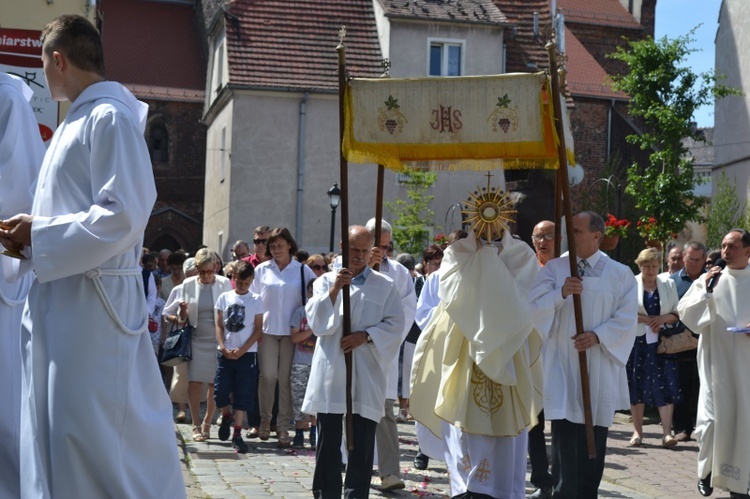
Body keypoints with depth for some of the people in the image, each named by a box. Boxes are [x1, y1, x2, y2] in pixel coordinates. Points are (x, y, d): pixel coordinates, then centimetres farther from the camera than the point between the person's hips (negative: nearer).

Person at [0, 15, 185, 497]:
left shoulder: (109, 118, -11)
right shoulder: (78, 121, 18)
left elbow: (122, 217, -20)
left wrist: (39, 235, -12)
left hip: (92, 303, -9)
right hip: (60, 301, 9)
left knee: (90, 438, -6)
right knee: (57, 435, 13)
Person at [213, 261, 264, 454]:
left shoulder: (256, 300, 1)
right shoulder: (224, 297, 5)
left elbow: (258, 329, -1)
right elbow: (219, 325, 6)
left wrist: (243, 350, -10)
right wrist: (223, 347, -8)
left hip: (246, 354, -1)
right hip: (225, 353, 2)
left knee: (243, 394, -1)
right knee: (220, 392, -2)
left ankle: (237, 434, 4)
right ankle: (226, 416, 28)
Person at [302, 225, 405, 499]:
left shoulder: (385, 286, 7)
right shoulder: (326, 280, 9)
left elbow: (395, 324, 2)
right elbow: (315, 321, -3)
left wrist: (366, 336, -13)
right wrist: (333, 290, -16)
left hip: (366, 373, 0)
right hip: (330, 371, 1)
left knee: (362, 442, 1)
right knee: (328, 440, 5)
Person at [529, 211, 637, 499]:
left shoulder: (620, 274, 3)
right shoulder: (554, 267, 5)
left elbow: (627, 319, -1)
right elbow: (534, 307, -3)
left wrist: (598, 336, -15)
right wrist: (561, 293, -19)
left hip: (600, 367, 0)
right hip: (562, 363, 0)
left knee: (594, 437, 6)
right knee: (564, 435, -4)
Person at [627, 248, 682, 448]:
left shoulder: (668, 284, 10)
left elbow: (677, 313, 10)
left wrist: (663, 318, -10)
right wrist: (647, 320, -13)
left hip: (661, 341, 1)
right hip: (637, 341, -1)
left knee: (665, 384, -8)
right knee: (637, 384, 2)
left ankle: (667, 432, -10)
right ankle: (637, 431, 10)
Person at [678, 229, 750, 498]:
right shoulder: (710, 279, 2)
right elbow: (684, 312, -4)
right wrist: (705, 289, -16)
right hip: (716, 361, -1)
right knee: (712, 418, -1)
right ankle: (707, 471, 21)